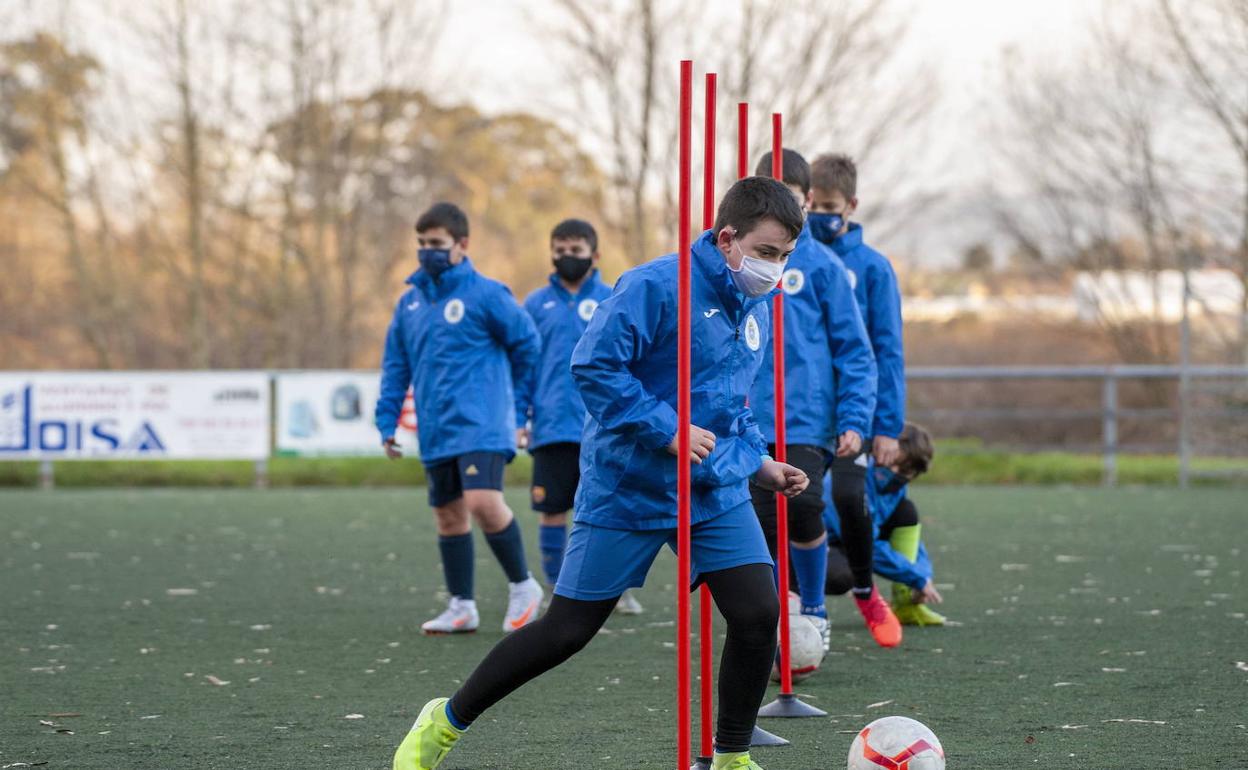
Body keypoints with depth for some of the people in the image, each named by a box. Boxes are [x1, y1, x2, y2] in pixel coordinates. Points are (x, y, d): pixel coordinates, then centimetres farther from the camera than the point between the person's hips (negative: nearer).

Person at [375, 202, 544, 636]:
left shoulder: (485, 294, -6)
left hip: (480, 425, -6)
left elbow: (526, 344, 2)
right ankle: (461, 607, 19)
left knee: (484, 503, -20)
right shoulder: (410, 302, 11)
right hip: (435, 432, 6)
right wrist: (387, 422, 9)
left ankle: (523, 586, -2)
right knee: (448, 516, 10)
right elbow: (396, 367, 16)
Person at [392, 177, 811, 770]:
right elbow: (594, 367, -22)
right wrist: (667, 431, -24)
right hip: (627, 492, -6)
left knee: (759, 614, -11)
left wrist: (761, 464, 11)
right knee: (566, 631, 1)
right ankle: (445, 722, 19)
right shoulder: (654, 287, -17)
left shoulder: (757, 310, 8)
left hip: (718, 493, 6)